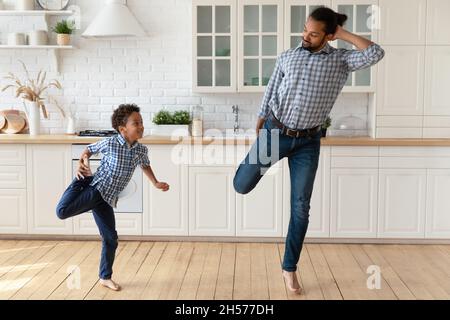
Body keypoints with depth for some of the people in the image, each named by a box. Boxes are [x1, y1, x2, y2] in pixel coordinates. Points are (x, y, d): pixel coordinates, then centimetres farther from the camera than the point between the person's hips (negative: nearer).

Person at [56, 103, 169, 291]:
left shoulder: (141, 150, 0)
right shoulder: (110, 143, -14)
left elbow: (145, 165, 22)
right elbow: (88, 150, 4)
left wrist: (155, 183, 11)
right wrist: (81, 163, -15)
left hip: (106, 199, 4)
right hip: (93, 189, -4)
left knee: (111, 238, 6)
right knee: (62, 211, -26)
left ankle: (105, 278, 24)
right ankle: (81, 180, 5)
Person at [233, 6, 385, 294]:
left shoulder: (342, 60, -4)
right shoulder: (287, 57, 1)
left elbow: (376, 53, -21)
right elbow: (270, 93, 9)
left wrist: (344, 34, -12)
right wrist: (260, 128, 11)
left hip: (308, 142, -1)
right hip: (275, 133, 1)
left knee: (301, 207, 1)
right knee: (241, 186, 4)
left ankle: (290, 268, 16)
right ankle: (257, 159, 41)